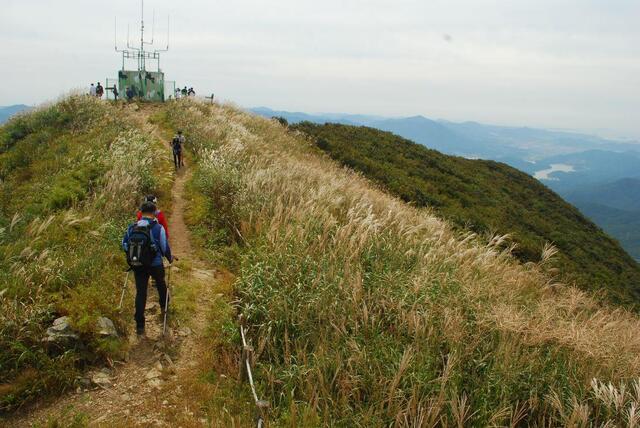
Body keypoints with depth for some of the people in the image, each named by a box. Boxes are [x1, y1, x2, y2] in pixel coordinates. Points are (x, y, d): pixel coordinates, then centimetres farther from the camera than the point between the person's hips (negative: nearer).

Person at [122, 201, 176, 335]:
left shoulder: (131, 227, -4)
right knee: (161, 284, 28)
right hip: (155, 264, -2)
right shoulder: (158, 228, -15)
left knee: (140, 292, 8)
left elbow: (124, 244, 8)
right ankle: (164, 307, 49)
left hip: (137, 265, 2)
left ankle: (139, 325, 8)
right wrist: (170, 258, 11)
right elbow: (165, 247, -9)